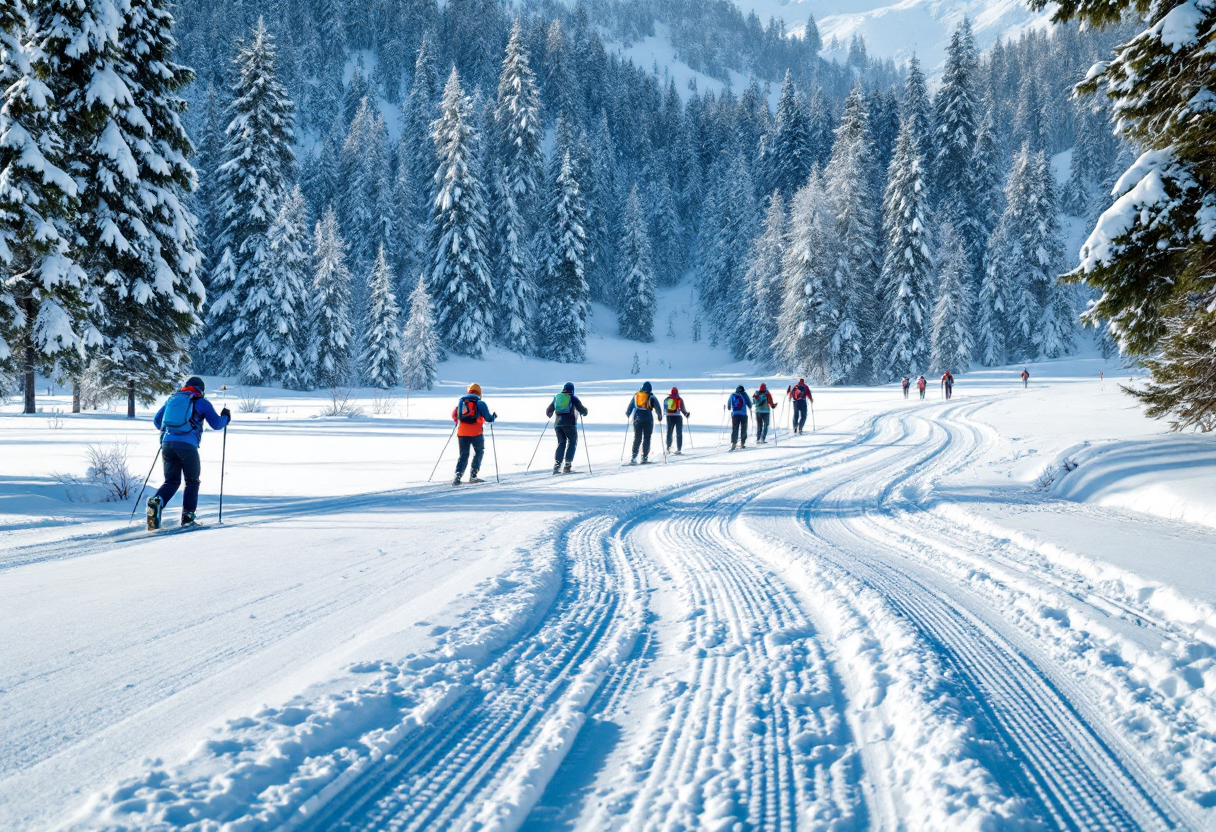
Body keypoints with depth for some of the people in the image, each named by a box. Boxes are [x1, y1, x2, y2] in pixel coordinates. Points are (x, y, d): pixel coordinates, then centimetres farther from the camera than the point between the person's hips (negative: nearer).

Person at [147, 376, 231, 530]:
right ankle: (187, 517, 6)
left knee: (172, 481, 11)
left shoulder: (172, 399, 22)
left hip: (167, 442, 4)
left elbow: (156, 420, 28)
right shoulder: (201, 402, 10)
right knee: (192, 481, 13)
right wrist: (226, 416, 32)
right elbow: (217, 424, 11)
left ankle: (157, 501, -18)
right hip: (187, 444, -4)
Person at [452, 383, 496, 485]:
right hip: (476, 432, -3)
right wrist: (494, 416, 20)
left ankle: (458, 475, -11)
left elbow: (454, 416, 16)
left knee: (463, 455, 10)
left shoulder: (461, 401, 10)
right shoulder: (480, 403, 0)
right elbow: (488, 418, -2)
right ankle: (473, 475, 10)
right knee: (479, 452, 19)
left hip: (462, 432, 3)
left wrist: (457, 423, 37)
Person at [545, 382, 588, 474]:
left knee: (561, 443, 9)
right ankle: (568, 464, -3)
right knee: (572, 442, 9)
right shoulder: (573, 398, 4)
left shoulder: (556, 398, 16)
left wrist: (550, 414, 45)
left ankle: (557, 464, -8)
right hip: (570, 423, -4)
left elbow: (548, 411, 23)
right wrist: (584, 412, 23)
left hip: (558, 424, 4)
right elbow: (582, 410, 0)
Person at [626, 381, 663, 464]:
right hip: (648, 419, -3)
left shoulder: (636, 395, 9)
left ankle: (633, 457, -5)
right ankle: (644, 457, -1)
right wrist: (660, 416, 15)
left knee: (637, 438, 6)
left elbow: (630, 406, 13)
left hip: (637, 418, 3)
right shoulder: (651, 396, 0)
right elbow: (657, 407, 0)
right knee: (646, 438, 3)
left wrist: (627, 414, 29)